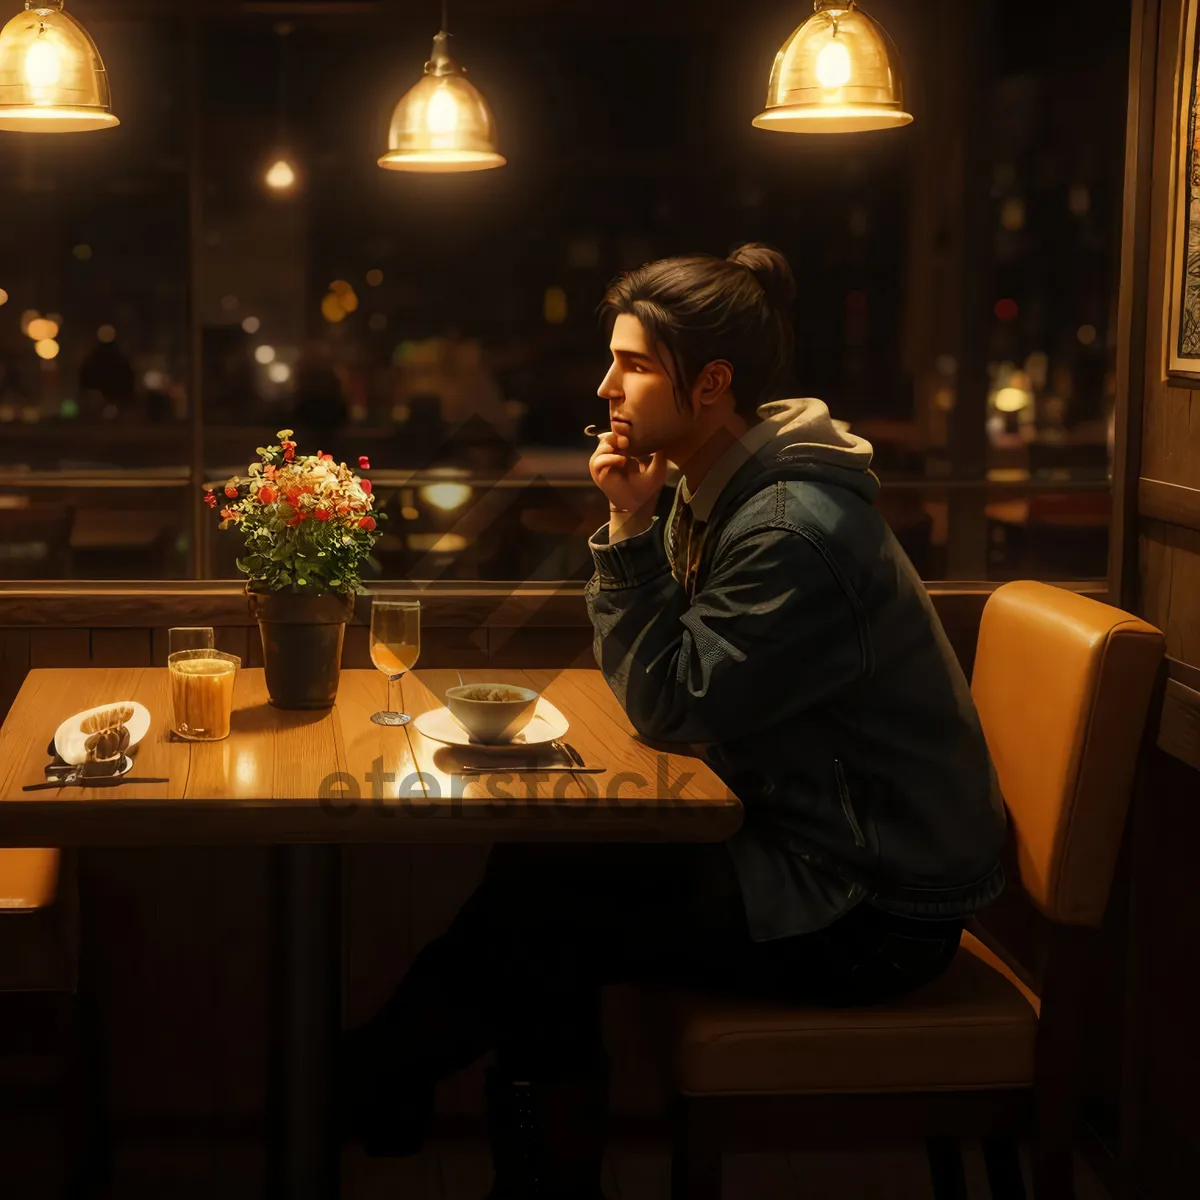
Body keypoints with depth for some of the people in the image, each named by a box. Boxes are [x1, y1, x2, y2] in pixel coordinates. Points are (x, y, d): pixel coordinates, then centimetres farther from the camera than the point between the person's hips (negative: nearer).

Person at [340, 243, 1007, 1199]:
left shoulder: (794, 528, -24)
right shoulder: (721, 491, 6)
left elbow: (669, 709, -22)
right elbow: (647, 682, 8)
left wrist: (632, 528, -21)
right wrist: (630, 528, -6)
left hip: (874, 911, -9)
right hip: (805, 840, 9)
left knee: (539, 912, -10)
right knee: (536, 866, 0)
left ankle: (384, 1076, 14)